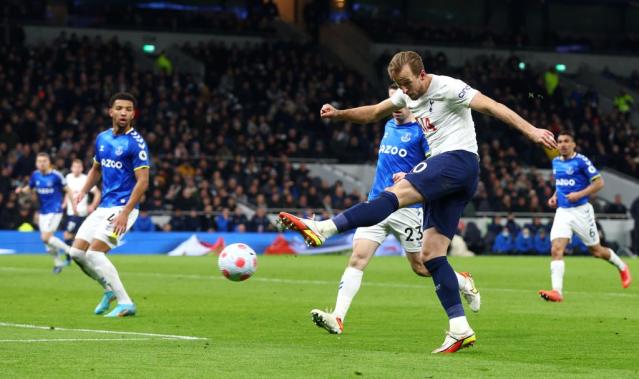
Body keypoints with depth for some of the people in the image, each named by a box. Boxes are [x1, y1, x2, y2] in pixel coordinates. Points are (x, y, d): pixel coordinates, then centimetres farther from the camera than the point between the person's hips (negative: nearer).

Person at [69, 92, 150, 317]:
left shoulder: (136, 143, -13)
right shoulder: (102, 138, 10)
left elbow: (142, 181, -17)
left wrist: (125, 213, -24)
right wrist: (82, 193, 9)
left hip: (123, 208, -8)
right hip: (103, 207, 8)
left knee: (94, 252, -19)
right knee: (77, 252, 3)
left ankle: (125, 303, -13)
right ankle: (110, 290, 23)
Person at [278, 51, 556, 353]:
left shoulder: (447, 88, -6)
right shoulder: (408, 95, 19)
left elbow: (492, 107, -12)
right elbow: (374, 113, 28)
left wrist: (531, 131, -21)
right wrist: (339, 114, 12)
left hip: (458, 159, -10)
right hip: (449, 180, 10)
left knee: (396, 193, -25)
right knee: (431, 252, 0)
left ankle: (323, 229, -37)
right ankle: (460, 329, -5)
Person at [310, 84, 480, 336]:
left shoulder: (420, 131, -6)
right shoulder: (389, 126, 15)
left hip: (406, 208, -5)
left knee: (420, 266, 7)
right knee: (357, 258, -11)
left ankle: (464, 282, 35)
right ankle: (338, 318, -21)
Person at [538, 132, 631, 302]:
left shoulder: (581, 161, -11)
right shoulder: (556, 162, 9)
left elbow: (599, 182, -12)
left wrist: (580, 194, -21)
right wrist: (555, 196, 9)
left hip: (581, 211, -5)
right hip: (562, 211, 5)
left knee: (596, 250, 9)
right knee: (556, 250, -16)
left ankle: (622, 267, 38)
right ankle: (557, 291, -23)